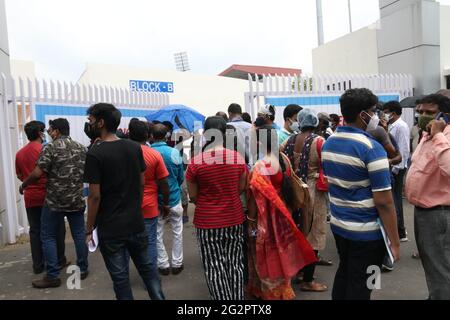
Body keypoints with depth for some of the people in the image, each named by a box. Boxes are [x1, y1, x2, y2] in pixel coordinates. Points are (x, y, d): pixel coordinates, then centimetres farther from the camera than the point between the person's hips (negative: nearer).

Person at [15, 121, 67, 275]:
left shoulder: (19, 154, 7)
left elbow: (20, 176, 15)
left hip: (30, 198, 5)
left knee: (35, 231, 10)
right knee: (56, 229, 7)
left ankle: (38, 265, 15)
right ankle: (59, 261, 15)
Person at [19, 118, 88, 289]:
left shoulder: (50, 147, -10)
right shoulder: (81, 148, 6)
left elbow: (37, 173, -14)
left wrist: (23, 185, 2)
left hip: (55, 202, -5)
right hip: (77, 200, 5)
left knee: (48, 237, 8)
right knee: (79, 235, 12)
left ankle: (53, 276, 10)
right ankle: (82, 269, 21)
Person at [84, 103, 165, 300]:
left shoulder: (95, 154, -15)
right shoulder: (134, 147, 1)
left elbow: (95, 196, -16)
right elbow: (142, 183, 6)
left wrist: (89, 228, -6)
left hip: (110, 227, -4)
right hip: (136, 222, 5)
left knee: (120, 276, 10)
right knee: (146, 266, 19)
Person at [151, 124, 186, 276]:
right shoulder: (174, 152, -11)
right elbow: (181, 177, 0)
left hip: (155, 200, 0)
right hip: (174, 198, 0)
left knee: (157, 234, 14)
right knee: (177, 233, 14)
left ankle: (163, 265, 21)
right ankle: (177, 264, 21)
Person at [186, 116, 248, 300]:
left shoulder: (195, 163, -13)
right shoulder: (238, 158, -6)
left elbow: (193, 197, -4)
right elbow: (241, 188, 3)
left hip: (207, 222, -3)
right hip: (234, 218, 3)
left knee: (214, 268, 9)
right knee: (235, 264, 16)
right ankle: (237, 298, 29)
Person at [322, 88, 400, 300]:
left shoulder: (328, 143, 3)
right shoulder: (371, 148, -20)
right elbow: (383, 202, -20)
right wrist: (395, 241, -11)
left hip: (338, 224, 7)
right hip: (366, 231, -7)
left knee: (343, 274, 24)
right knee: (360, 286, 8)